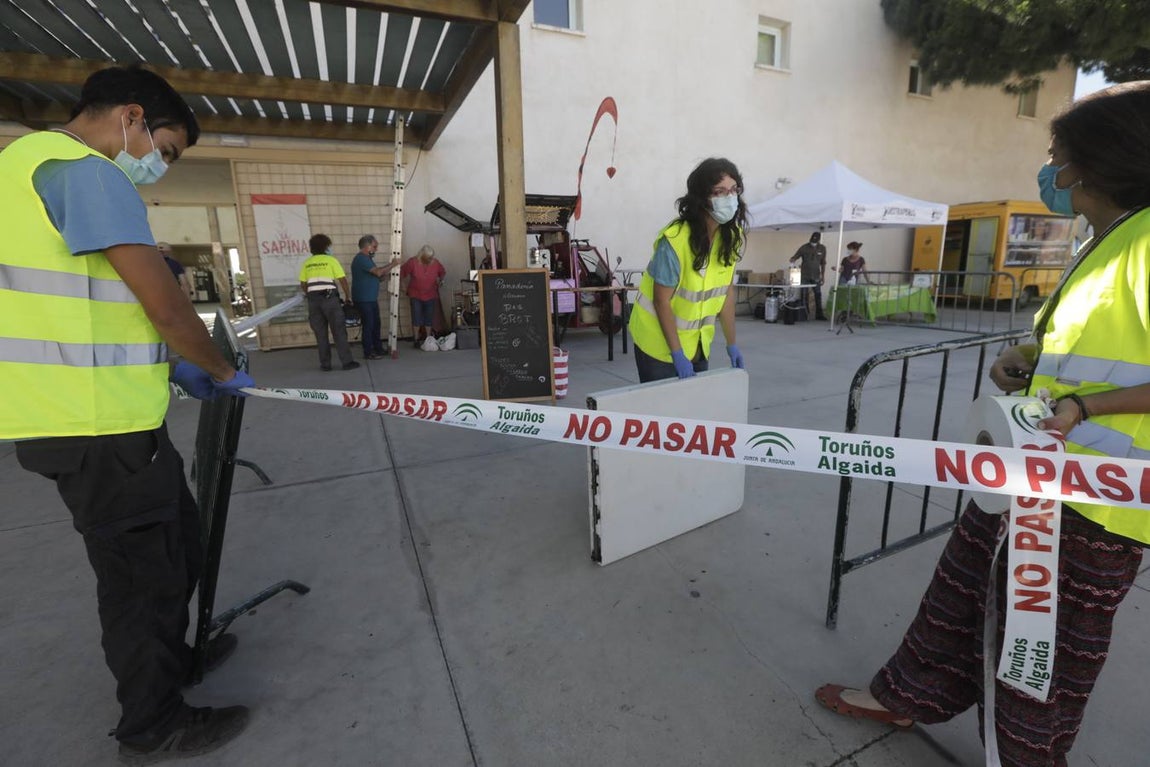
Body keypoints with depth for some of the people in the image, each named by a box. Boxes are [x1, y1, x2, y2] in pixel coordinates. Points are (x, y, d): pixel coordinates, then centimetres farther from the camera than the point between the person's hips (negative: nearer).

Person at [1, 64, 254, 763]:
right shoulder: (88, 172, -14)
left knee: (175, 545, 23)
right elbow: (165, 305, -18)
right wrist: (222, 372, 0)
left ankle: (170, 658, 44)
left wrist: (174, 366, 18)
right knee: (147, 568, 5)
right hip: (98, 426, -10)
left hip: (102, 416, 10)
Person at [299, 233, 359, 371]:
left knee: (320, 334, 9)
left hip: (313, 300, 4)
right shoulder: (331, 260, 0)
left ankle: (325, 364, 12)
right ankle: (347, 362, 1)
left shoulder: (307, 263, 11)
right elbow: (343, 281, -4)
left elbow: (303, 285, 10)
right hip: (330, 298, -4)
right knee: (339, 331, 1)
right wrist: (348, 297, 6)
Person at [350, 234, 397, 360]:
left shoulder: (367, 258, 16)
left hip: (371, 298, 10)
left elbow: (376, 272, 15)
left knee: (375, 324, 16)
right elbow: (378, 272, -25)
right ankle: (368, 353, 4)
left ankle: (378, 348, 27)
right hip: (364, 299, -10)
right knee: (368, 325, -4)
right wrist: (392, 265, -13)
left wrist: (389, 265, 5)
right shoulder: (361, 259, -18)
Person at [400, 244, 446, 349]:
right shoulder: (412, 262, -13)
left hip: (430, 295, 2)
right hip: (415, 295, -2)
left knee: (429, 318, 6)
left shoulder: (435, 263, -5)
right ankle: (417, 340, 6)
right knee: (416, 318, -2)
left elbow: (443, 272, 15)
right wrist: (408, 283, -4)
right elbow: (402, 272, -3)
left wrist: (440, 281, 4)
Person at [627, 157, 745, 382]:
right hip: (660, 340, -6)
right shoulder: (675, 239, -23)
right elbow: (662, 301, -19)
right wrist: (677, 354, -19)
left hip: (698, 343, 6)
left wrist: (731, 344, 5)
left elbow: (727, 290, 4)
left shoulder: (732, 236, -3)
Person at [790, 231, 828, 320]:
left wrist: (823, 275, 6)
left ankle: (819, 314, 7)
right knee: (805, 295, 0)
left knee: (818, 295, 1)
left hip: (816, 276, 2)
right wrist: (792, 261, -28)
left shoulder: (822, 248, 3)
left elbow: (823, 263, 10)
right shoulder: (804, 247, -5)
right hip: (805, 275, -2)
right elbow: (795, 257, -5)